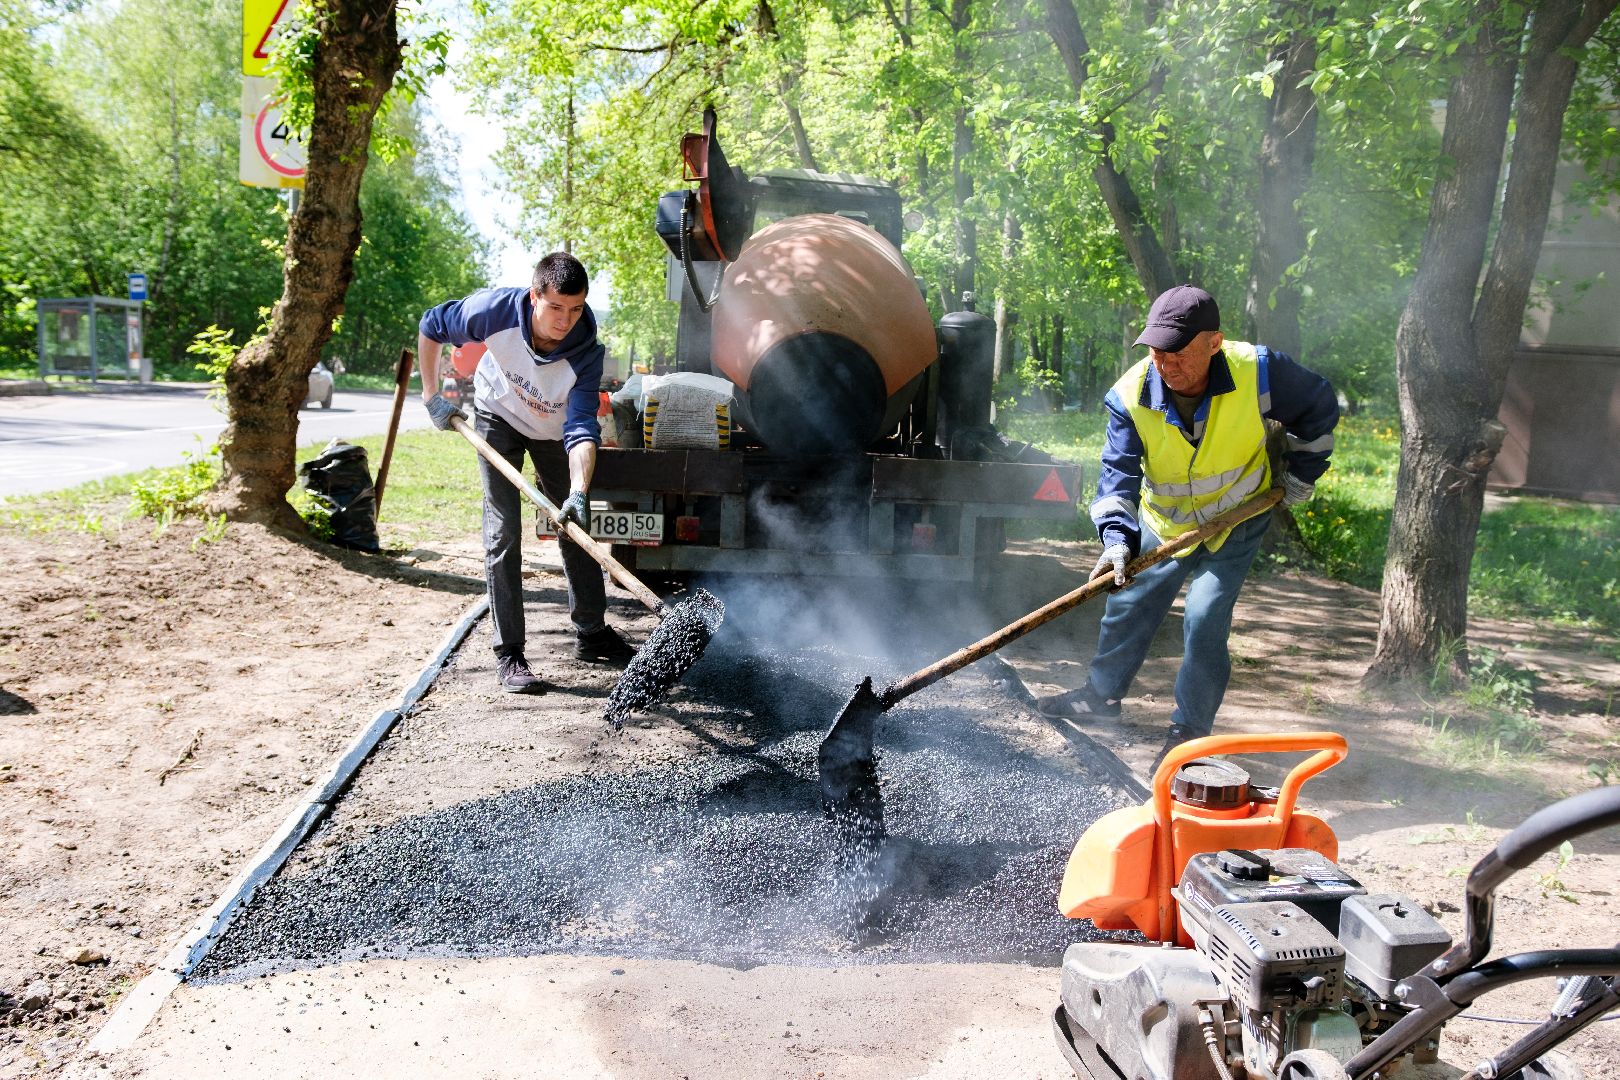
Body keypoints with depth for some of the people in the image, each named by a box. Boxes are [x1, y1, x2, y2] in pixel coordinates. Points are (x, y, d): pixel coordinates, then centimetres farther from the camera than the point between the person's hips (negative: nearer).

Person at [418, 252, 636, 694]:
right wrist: (431, 394, -10)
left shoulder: (586, 353, -34)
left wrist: (579, 490, -54)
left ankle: (591, 633, 24)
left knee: (578, 528, 7)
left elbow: (581, 429, -39)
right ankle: (509, 653, -5)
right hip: (499, 418, -1)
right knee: (503, 533, -10)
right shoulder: (494, 310, -33)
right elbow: (431, 326, -13)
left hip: (552, 429, 2)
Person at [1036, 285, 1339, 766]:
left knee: (1204, 622, -14)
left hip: (1235, 524, -2)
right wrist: (1117, 538, -44)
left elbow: (1319, 407, -7)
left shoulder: (1259, 371, -26)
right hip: (1163, 524, 3)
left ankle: (1190, 731, 4)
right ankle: (1102, 693, 36)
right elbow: (1119, 472, -29)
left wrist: (1301, 477, -2)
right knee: (1127, 608, 12)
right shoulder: (1131, 395, -24)